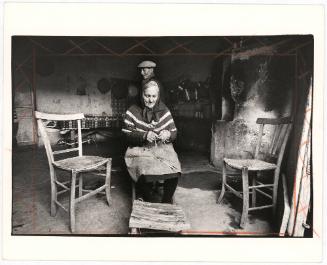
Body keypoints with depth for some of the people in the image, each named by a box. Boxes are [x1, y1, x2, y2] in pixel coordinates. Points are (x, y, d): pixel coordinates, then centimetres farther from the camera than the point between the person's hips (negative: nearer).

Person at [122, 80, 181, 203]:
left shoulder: (164, 110, 9)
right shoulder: (133, 111, 2)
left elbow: (174, 132, 11)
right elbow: (127, 135, -2)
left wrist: (168, 134, -14)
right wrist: (144, 135, -19)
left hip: (163, 148, 2)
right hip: (140, 149, -2)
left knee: (174, 169, -27)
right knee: (146, 170, -33)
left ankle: (167, 203, -5)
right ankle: (148, 203, -6)